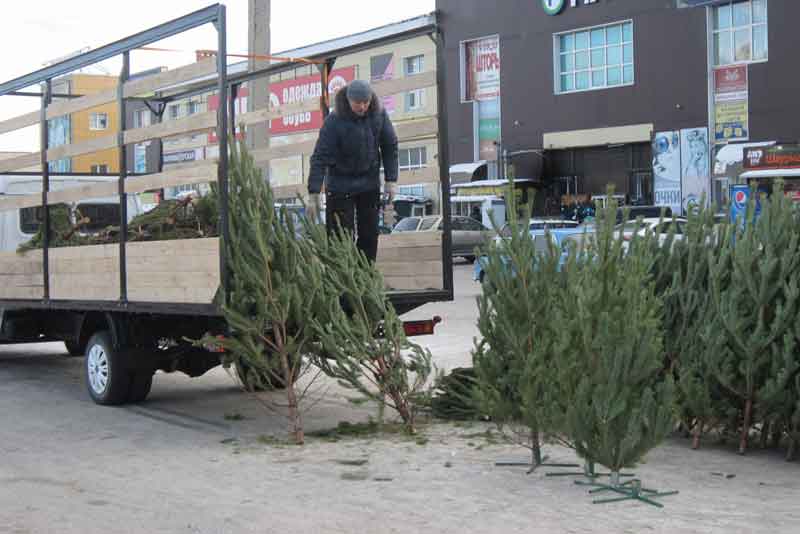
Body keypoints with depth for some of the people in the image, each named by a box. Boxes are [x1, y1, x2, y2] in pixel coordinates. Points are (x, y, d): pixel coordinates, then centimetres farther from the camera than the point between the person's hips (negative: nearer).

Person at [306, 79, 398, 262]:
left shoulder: (379, 114, -7)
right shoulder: (334, 121, -19)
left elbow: (390, 146, 4)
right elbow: (320, 157, -20)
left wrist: (391, 180, -2)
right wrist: (313, 194, -25)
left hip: (369, 185, 4)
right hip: (340, 185, -4)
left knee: (369, 235, 7)